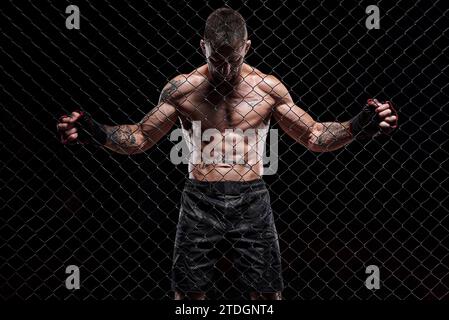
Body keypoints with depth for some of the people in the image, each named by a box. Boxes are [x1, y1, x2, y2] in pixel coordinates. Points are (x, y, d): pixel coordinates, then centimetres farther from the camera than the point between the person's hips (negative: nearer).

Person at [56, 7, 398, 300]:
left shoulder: (269, 88, -1)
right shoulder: (183, 89, -2)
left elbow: (314, 136, 6)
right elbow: (141, 138, 6)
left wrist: (358, 127, -12)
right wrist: (97, 133, -12)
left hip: (252, 200, 0)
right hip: (200, 200, 0)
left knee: (268, 293, 6)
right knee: (188, 293, 7)